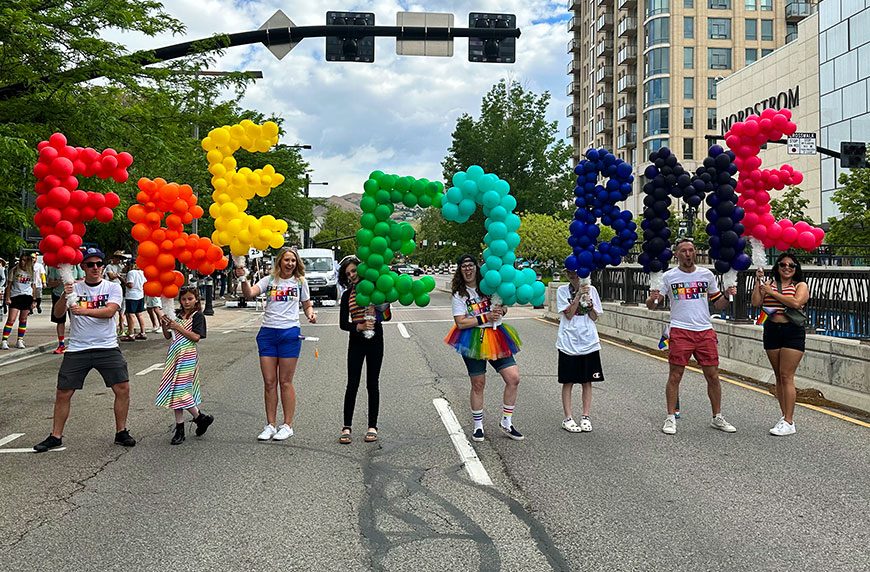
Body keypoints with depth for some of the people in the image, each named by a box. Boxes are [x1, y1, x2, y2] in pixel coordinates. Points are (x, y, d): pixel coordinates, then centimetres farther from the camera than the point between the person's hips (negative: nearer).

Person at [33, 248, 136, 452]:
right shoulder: (74, 288, 5)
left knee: (123, 388, -7)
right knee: (63, 393, 2)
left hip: (107, 348, -1)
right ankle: (55, 437, 17)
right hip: (77, 349, 1)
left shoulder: (113, 287, 2)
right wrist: (64, 296, -24)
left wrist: (85, 310, -29)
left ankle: (121, 433, 9)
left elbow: (109, 311, -14)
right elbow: (57, 313, -5)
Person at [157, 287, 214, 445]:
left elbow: (196, 337, -14)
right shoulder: (178, 316, 16)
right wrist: (164, 325, -1)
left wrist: (178, 327, -16)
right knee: (175, 391, 6)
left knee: (180, 390, -10)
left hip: (187, 356, -7)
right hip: (175, 355, 7)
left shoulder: (198, 316, -3)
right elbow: (168, 336, 17)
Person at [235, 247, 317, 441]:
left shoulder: (300, 282, 9)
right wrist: (243, 279, -25)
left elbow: (307, 305, 18)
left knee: (285, 382, 2)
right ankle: (270, 425, 13)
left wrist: (311, 314, -3)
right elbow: (249, 294, -8)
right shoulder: (269, 280, 7)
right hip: (267, 332, 1)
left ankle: (288, 425, 10)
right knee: (269, 382, 4)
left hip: (290, 332, -1)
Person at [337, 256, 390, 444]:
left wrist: (376, 313, -18)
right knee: (352, 385, -3)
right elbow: (343, 324, 0)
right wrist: (360, 326, -17)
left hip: (375, 341, -1)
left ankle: (372, 426, 12)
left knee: (372, 384, 4)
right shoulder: (347, 295, 6)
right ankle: (347, 427, 4)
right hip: (356, 343, 1)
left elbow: (387, 315, 2)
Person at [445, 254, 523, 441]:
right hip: (473, 340, -3)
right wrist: (485, 318, -15)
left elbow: (503, 308, 21)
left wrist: (501, 310, -3)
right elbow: (461, 322, -9)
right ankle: (478, 426, 21)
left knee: (513, 378, -5)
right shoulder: (459, 294, -1)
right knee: (478, 384, 3)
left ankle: (506, 422, 9)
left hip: (495, 337, 4)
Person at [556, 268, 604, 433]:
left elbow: (595, 317, 4)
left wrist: (588, 303, -13)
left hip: (589, 341, 2)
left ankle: (586, 417, 16)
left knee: (587, 381, 6)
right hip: (568, 343, -2)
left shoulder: (591, 290, 7)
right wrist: (578, 295, -15)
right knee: (568, 382, 3)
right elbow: (569, 314, -9)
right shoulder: (562, 291, 0)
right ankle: (568, 418, 10)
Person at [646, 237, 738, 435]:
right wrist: (653, 299, -20)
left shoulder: (707, 275, 10)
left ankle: (717, 418, 17)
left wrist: (727, 295, -3)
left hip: (706, 331, 3)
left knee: (713, 376, 4)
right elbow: (651, 305, 2)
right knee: (675, 376, -2)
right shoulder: (669, 276, 2)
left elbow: (718, 304, 17)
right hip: (680, 331, -2)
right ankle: (671, 418, 8)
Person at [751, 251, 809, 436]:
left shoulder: (800, 286, 2)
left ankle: (789, 423, -8)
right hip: (772, 331, 4)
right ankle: (785, 416, 18)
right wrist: (758, 282, -3)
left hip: (793, 333, -4)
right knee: (779, 376, 8)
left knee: (786, 376, -10)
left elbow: (796, 302, -17)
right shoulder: (769, 284, 11)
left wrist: (772, 292, -13)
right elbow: (756, 302, -1)